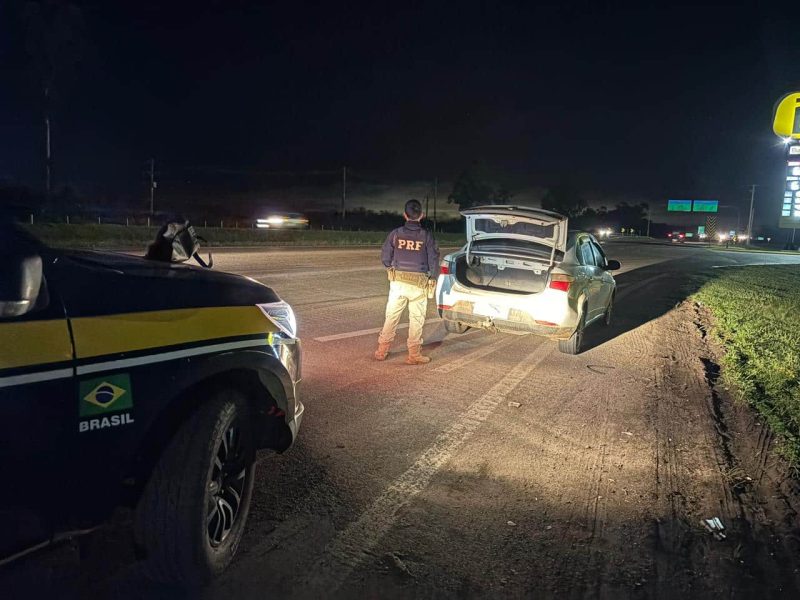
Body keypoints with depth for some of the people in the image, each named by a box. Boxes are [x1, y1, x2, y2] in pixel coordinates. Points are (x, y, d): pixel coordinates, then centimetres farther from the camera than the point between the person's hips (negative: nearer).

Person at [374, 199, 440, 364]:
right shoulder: (426, 236, -4)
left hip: (397, 282, 2)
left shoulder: (396, 233, -1)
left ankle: (382, 351, 18)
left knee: (391, 317, 12)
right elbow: (434, 261, -4)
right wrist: (429, 276, 13)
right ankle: (414, 355, 11)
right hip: (419, 284, -1)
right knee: (416, 320, 7)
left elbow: (385, 257, 2)